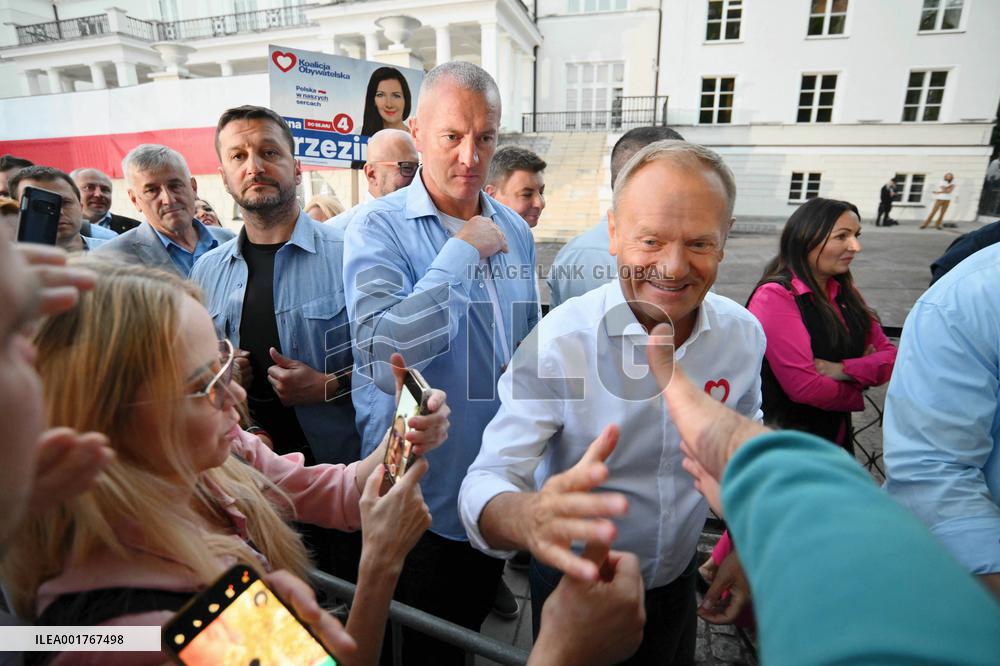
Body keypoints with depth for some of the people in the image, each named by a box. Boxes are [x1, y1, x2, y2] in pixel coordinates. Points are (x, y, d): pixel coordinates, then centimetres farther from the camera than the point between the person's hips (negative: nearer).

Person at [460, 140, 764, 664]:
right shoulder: (557, 341, -29)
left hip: (678, 582, 4)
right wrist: (529, 517, -55)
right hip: (577, 586, -3)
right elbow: (486, 483, -33)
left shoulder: (743, 333, -13)